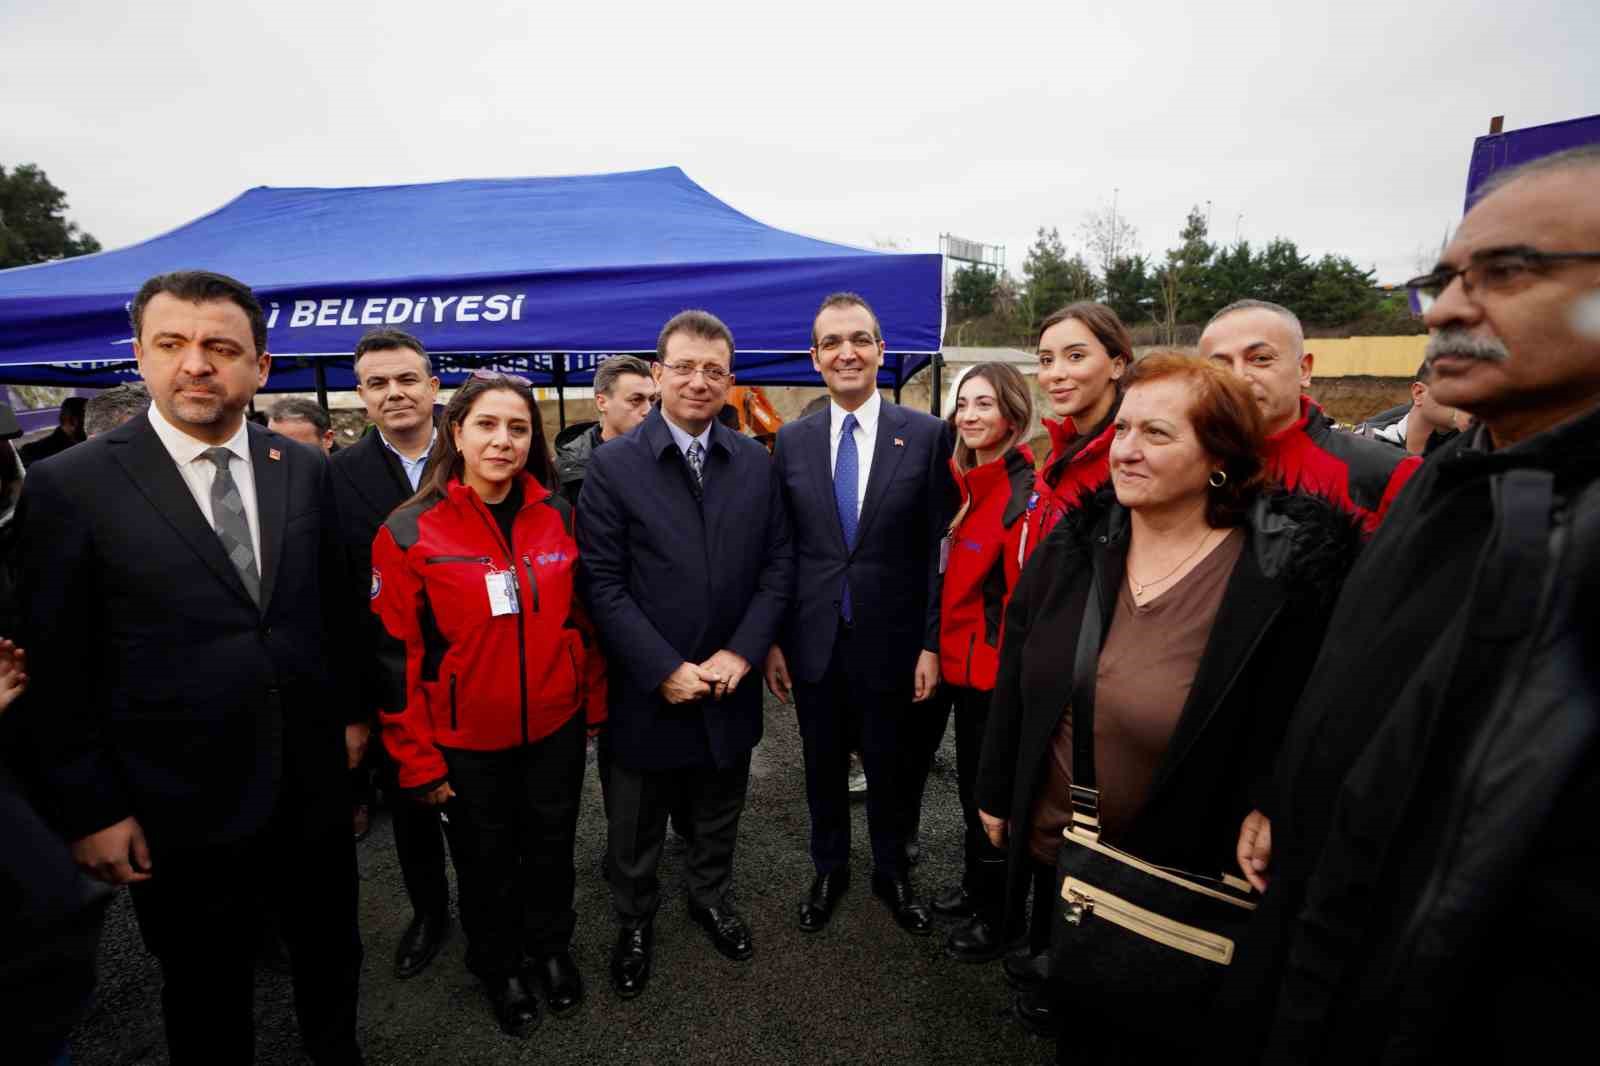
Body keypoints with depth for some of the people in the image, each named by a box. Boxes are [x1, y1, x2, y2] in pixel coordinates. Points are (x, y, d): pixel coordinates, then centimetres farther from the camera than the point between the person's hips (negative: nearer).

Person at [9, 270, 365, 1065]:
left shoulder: (303, 470, -1)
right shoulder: (69, 487, -11)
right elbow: (54, 672, -7)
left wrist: (348, 712, 9)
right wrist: (90, 810, -6)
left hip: (314, 784, 3)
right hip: (182, 812, -3)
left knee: (330, 950, 24)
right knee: (207, 1000, 20)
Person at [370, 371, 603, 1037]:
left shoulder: (558, 516, -5)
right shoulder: (409, 532, -13)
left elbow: (580, 618, 4)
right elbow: (396, 656, -10)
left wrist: (593, 703, 7)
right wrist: (418, 759, -7)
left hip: (556, 729, 2)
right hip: (467, 741, -2)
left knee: (551, 846, 21)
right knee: (485, 860, 20)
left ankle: (551, 948, 49)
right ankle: (498, 967, 47)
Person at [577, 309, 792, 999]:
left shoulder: (755, 463, 0)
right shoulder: (612, 465, -10)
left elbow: (778, 565, 1)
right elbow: (602, 584, -13)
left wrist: (741, 652, -10)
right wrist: (665, 670, -17)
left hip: (729, 685, 3)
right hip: (646, 690, -2)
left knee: (718, 817, 24)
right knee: (636, 830, 19)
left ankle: (710, 896, 51)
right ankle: (635, 922, 45)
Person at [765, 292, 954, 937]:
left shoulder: (925, 434, -5)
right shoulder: (791, 440, 1)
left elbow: (938, 548, -5)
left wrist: (932, 643, -8)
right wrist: (772, 641, 2)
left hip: (892, 641, -1)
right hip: (814, 641, 2)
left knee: (893, 768, 15)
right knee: (823, 766, 18)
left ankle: (892, 873, 41)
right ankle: (828, 871, 42)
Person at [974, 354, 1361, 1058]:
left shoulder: (1288, 574, -21)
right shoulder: (1071, 548, -7)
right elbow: (1014, 681, 2)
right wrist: (995, 792, 9)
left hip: (1179, 877, -4)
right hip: (1052, 849, 4)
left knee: (1156, 1033, 22)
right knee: (1064, 1017, 27)